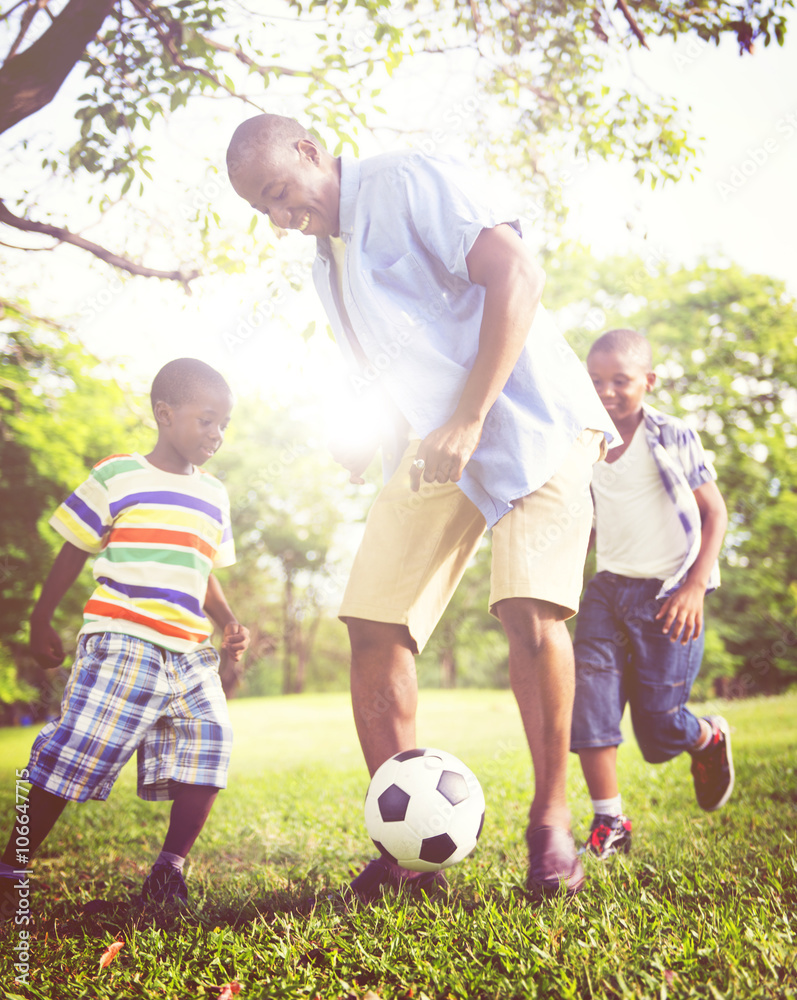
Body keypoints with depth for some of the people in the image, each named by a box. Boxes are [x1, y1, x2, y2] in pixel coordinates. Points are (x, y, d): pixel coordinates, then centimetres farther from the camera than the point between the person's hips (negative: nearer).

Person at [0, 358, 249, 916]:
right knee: (80, 753, -8)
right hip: (121, 644, -6)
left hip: (192, 654, 6)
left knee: (208, 752, -3)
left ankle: (171, 867, 12)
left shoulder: (213, 497, 16)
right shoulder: (117, 478, 0)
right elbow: (72, 554, 6)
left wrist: (230, 624, 9)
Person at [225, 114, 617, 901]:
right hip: (434, 443, 7)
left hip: (528, 417, -7)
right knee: (373, 622, -6)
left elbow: (516, 273, -19)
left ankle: (551, 824, -1)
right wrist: (367, 443, 8)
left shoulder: (404, 181, -7)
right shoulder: (326, 260, 16)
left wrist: (470, 419, -24)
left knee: (528, 610, -22)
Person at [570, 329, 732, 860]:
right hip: (607, 586, 5)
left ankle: (710, 738, 35)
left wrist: (695, 587, -15)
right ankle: (609, 824, -4)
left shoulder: (674, 437, -8)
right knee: (588, 696, -14)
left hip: (667, 593, -4)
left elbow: (715, 512, -6)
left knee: (657, 723, -2)